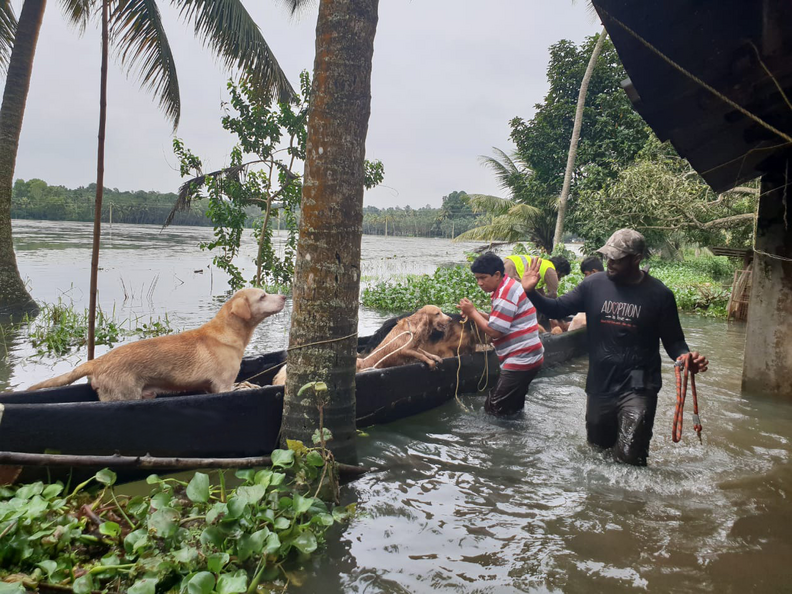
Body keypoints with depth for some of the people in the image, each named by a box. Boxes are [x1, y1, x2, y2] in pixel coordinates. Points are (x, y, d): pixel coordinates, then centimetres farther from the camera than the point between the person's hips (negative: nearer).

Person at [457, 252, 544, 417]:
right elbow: (499, 321, 17)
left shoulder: (505, 294, -18)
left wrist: (472, 312, -9)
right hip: (525, 357, 11)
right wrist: (475, 313, 3)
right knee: (512, 410, 19)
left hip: (521, 360, -11)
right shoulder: (508, 287, 14)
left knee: (494, 410, -6)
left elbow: (494, 331, -20)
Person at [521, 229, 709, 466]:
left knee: (629, 460, -10)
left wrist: (687, 358, -24)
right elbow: (557, 309, 3)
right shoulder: (594, 285, -3)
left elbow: (673, 341, -2)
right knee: (598, 451, 22)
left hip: (637, 390, -3)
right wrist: (531, 292, -14)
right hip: (599, 387, 4)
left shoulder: (659, 295, -8)